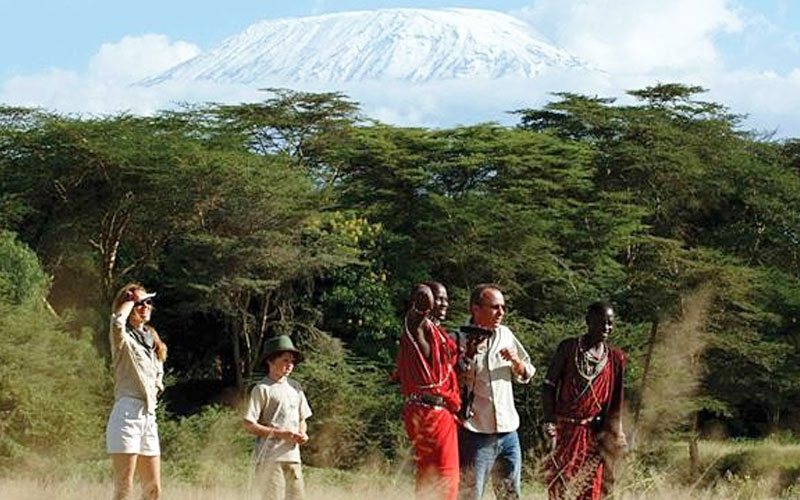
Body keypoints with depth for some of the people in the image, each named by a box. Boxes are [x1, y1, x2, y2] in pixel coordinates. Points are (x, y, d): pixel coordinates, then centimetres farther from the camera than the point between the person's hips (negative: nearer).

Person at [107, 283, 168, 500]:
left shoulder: (152, 341, 19)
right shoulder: (123, 338, -3)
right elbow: (117, 323, -29)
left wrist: (155, 387, 11)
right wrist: (129, 301, -11)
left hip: (149, 417, 8)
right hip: (127, 414, -8)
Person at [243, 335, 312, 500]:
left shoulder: (295, 387, 16)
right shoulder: (262, 389, -5)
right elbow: (248, 425, -10)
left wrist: (302, 434, 2)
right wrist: (280, 434, -15)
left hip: (292, 455, 7)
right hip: (270, 456, -7)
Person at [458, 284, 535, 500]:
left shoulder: (505, 334, 11)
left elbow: (526, 376, 19)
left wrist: (516, 361, -1)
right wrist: (468, 357, -19)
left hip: (508, 431, 6)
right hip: (475, 433, -6)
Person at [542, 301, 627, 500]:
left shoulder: (615, 358, 7)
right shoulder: (569, 348, -2)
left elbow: (615, 400, 11)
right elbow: (549, 385, -1)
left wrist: (614, 434, 6)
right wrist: (549, 421, -10)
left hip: (593, 432, 3)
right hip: (564, 429, -3)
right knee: (560, 484, -7)